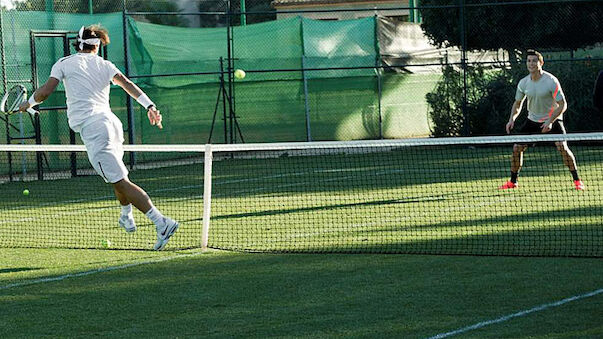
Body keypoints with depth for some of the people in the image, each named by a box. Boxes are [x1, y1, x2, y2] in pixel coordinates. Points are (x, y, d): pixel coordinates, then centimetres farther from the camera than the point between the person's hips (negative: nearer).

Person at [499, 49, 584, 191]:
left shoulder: (551, 81, -19)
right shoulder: (523, 83, -5)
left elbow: (562, 105, -18)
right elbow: (518, 104, 10)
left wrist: (550, 121, -28)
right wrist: (512, 119, -8)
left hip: (552, 120, -4)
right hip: (533, 120, 4)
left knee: (562, 147, -21)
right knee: (517, 148, -3)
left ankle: (577, 180, -7)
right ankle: (513, 181, 14)